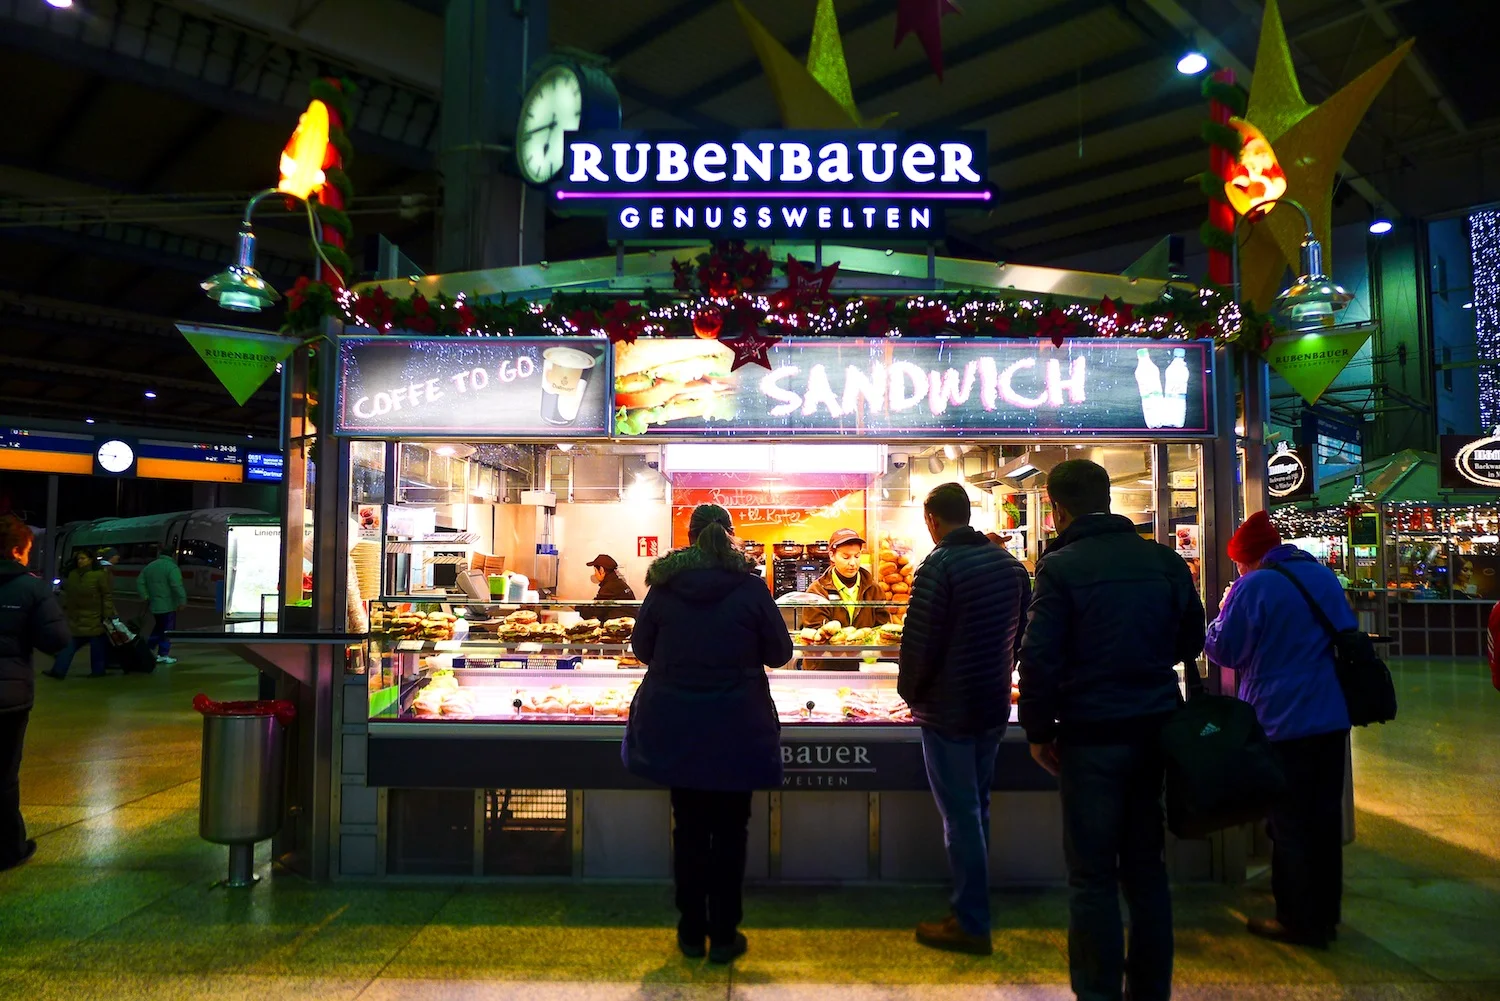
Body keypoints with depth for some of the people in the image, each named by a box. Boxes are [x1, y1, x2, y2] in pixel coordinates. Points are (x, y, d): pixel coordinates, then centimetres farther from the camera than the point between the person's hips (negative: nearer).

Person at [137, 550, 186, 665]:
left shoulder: (149, 566, 13)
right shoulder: (172, 567, -12)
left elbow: (139, 582, 13)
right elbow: (177, 586, -22)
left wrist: (145, 596, 10)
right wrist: (182, 601, -21)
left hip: (154, 604, 7)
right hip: (168, 605, -7)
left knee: (159, 628, 22)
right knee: (167, 630, -1)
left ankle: (147, 650, 21)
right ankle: (163, 655, -2)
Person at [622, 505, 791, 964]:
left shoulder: (664, 587, -4)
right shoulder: (750, 586, -10)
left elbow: (642, 649, 7)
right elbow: (780, 653, -2)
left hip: (675, 725, 2)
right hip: (735, 727, -2)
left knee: (688, 827, 15)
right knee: (729, 830, 11)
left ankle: (691, 932, 24)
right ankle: (724, 935, 18)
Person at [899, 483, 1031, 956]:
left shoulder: (939, 567, -19)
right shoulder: (1010, 563, 5)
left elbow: (918, 642, -19)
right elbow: (1020, 634, 13)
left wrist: (911, 691, -3)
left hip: (948, 712, -8)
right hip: (994, 706, 8)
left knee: (961, 815, 1)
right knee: (977, 808, 19)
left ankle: (971, 924, 11)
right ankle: (972, 911, 30)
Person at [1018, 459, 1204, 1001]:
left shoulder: (1060, 566, -12)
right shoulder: (1165, 560, 4)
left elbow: (1040, 657, -14)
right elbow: (1191, 639, 13)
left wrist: (1038, 731, -3)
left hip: (1092, 733, -5)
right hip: (1157, 729, 6)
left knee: (1092, 875, 4)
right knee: (1146, 866, 17)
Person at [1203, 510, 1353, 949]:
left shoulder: (1252, 587, -15)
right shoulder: (1324, 576, 6)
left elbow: (1223, 652, -10)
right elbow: (1348, 634, 18)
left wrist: (1223, 611, 5)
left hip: (1281, 723, -7)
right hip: (1332, 717, 7)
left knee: (1289, 824, 4)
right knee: (1325, 817, 15)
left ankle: (1299, 921, 13)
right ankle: (1325, 916, 27)